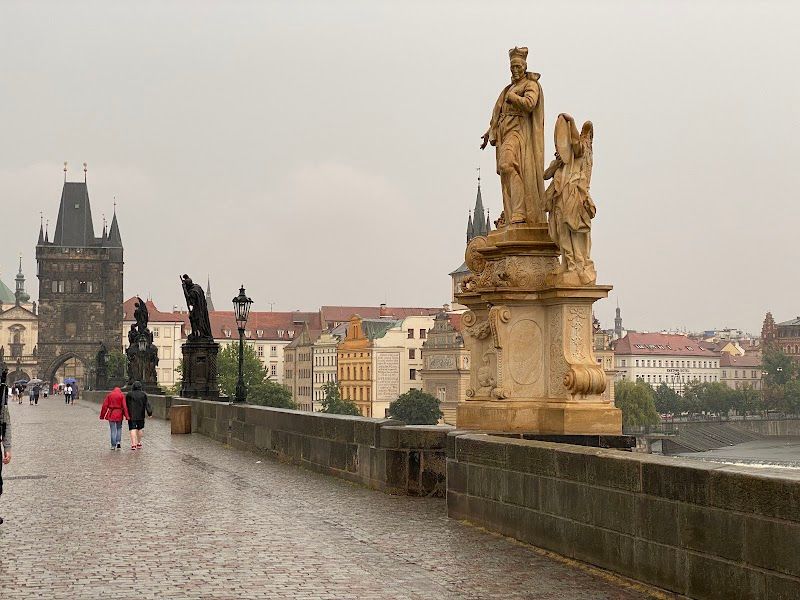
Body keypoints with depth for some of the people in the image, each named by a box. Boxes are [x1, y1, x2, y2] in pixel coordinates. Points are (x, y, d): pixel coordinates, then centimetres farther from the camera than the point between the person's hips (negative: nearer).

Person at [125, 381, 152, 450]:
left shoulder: (129, 394, -2)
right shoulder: (143, 394, 0)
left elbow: (126, 404, 3)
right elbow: (147, 404, -5)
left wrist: (126, 414, 13)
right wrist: (150, 413, -6)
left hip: (132, 415, -2)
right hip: (140, 415, 2)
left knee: (132, 429, -5)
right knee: (139, 428, 16)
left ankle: (133, 444, -17)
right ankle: (139, 443, 22)